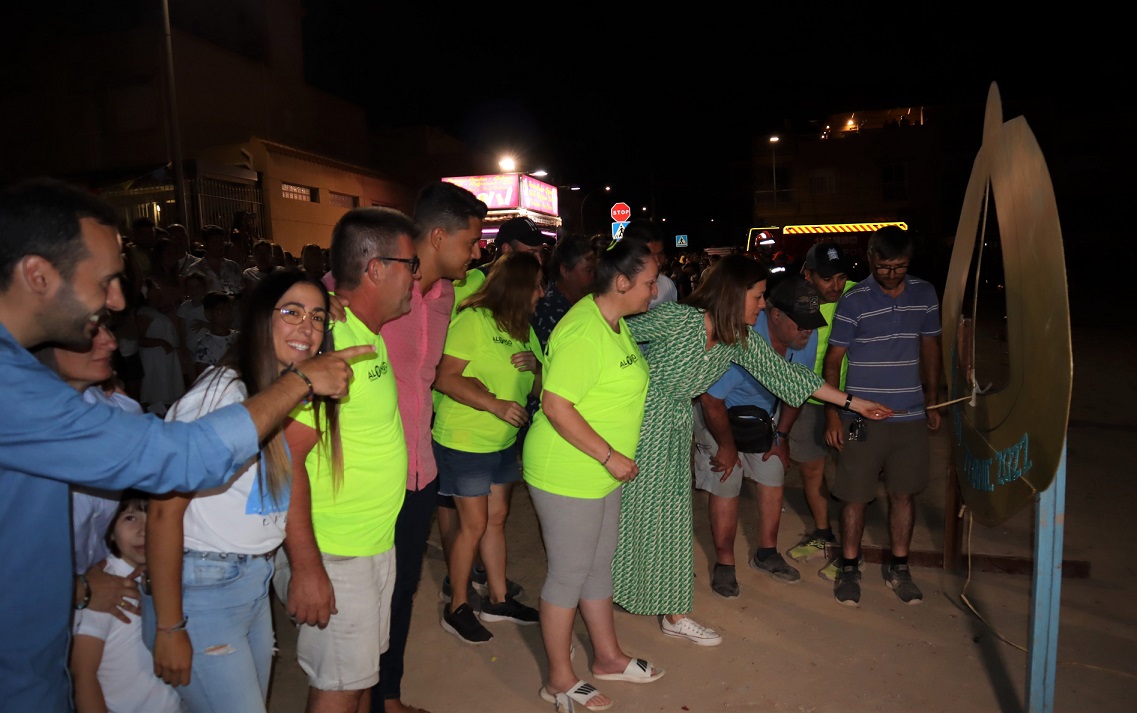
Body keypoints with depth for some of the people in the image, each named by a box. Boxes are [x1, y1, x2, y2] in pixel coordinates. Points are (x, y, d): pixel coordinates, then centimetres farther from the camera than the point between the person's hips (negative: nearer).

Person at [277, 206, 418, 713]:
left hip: (377, 544, 9)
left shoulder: (370, 335, 8)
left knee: (362, 671, 23)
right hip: (333, 557, -9)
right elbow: (285, 459, -26)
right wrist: (306, 568, -24)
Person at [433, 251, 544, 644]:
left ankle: (498, 599, 31)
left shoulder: (524, 329, 8)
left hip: (503, 442, 8)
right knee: (474, 525, 1)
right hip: (464, 442, -7)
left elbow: (540, 387, 10)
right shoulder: (473, 320, -17)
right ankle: (456, 608, 20)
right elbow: (446, 378, -23)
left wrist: (535, 365, -12)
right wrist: (496, 404, -29)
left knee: (496, 519, 16)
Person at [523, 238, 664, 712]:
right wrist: (610, 456, -22)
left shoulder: (615, 322, 7)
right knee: (569, 574, 6)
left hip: (601, 473, 10)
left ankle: (608, 658, 41)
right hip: (567, 474, -9)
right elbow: (555, 406, -27)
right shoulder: (583, 332, -24)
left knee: (599, 564, 22)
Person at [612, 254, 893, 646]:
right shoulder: (676, 318, -22)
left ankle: (674, 613, 24)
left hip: (676, 427, 6)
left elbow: (783, 372, 2)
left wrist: (852, 402, 4)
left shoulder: (740, 341, -1)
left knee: (671, 514, 11)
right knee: (633, 509, 4)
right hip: (639, 419, -6)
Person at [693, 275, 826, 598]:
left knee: (774, 479, 8)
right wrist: (727, 445, -16)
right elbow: (711, 400, -29)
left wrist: (781, 435, 2)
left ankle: (766, 553, 27)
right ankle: (724, 563, 11)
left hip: (766, 413, 6)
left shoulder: (807, 338, -18)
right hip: (720, 415, -6)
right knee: (725, 486, -5)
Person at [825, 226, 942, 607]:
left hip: (911, 416, 4)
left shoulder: (925, 293, 4)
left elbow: (931, 347, 15)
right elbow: (833, 360, -5)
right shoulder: (853, 300, -9)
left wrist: (932, 401, 14)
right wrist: (833, 414, -9)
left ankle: (898, 568, 29)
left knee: (904, 493, 12)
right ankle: (849, 568, 22)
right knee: (855, 496, 5)